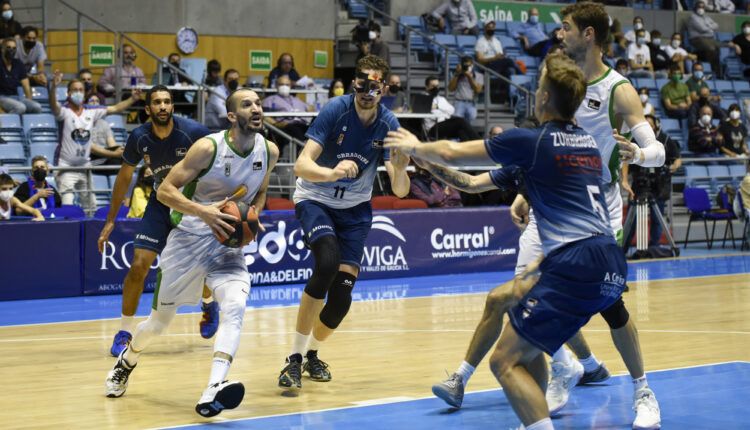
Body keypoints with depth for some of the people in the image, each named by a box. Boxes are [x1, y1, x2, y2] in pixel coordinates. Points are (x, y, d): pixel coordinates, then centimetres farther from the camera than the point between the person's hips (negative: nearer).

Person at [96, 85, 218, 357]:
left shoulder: (193, 132, -23)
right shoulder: (139, 138, -14)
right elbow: (124, 177, 1)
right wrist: (110, 221, 3)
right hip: (161, 202, 2)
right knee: (139, 265, -11)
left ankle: (209, 304, 37)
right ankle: (125, 331, 2)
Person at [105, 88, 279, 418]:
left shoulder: (269, 152, -3)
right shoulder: (209, 147, -18)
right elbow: (164, 191, -17)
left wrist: (253, 214, -4)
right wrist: (203, 211, -31)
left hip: (228, 243, 3)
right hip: (189, 239, -3)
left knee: (235, 307, -26)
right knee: (160, 320, 12)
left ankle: (212, 392, -36)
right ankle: (126, 362, 44)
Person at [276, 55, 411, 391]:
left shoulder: (387, 124, -13)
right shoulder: (335, 110, -21)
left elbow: (400, 191, -16)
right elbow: (301, 165, -29)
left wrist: (400, 169, -39)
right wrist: (332, 172, -49)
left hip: (355, 208, 3)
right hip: (315, 199, -3)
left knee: (342, 294, -7)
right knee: (328, 261, -30)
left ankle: (311, 353, 23)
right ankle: (294, 359, -23)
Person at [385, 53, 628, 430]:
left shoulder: (530, 141, -3)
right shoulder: (588, 142, 16)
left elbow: (451, 153, 9)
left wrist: (414, 147, 27)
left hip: (575, 268, -8)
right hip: (612, 268, 8)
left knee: (506, 362, -5)